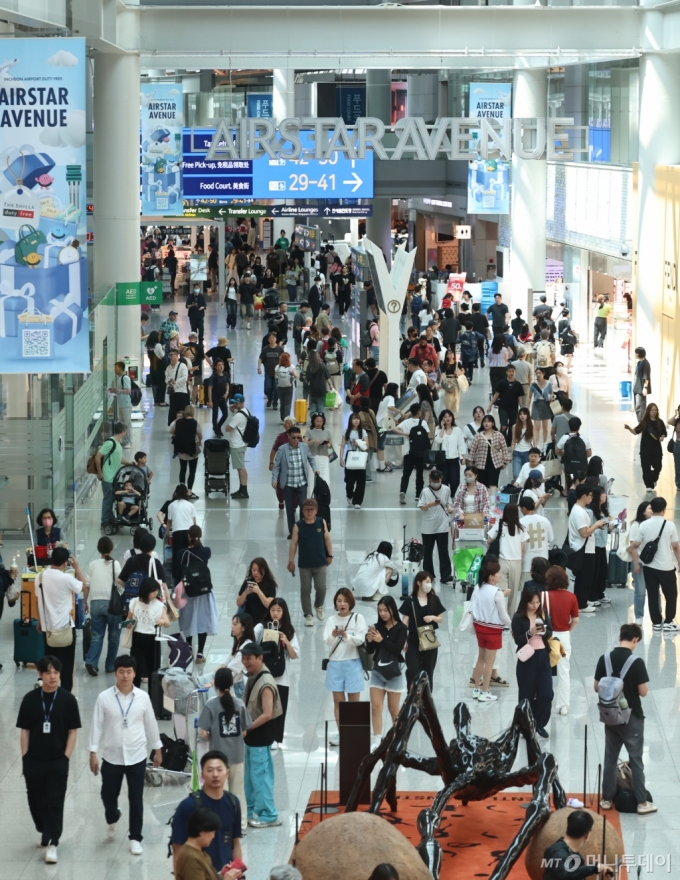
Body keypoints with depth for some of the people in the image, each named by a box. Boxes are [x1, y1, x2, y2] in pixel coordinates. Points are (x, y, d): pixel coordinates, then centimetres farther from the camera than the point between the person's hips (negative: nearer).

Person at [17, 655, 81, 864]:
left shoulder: (68, 700, -5)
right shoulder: (30, 699, -1)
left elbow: (73, 731, -2)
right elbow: (24, 730, 4)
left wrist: (66, 757, -8)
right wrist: (25, 758, 0)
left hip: (58, 761, -2)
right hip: (34, 760, 2)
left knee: (55, 802, -4)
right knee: (35, 800, 12)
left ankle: (52, 843, 1)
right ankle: (44, 832, 35)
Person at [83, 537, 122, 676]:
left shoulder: (93, 564, 4)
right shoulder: (115, 564, -4)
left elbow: (86, 585, 4)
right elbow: (120, 584, -9)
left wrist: (85, 603, 14)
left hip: (96, 603, 2)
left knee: (97, 635, 7)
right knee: (113, 636, 12)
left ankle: (91, 662, -12)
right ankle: (110, 665, 14)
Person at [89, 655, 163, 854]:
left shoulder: (143, 697, -4)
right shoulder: (104, 698, -8)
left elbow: (151, 724, 7)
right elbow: (97, 726, -4)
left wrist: (157, 749, 11)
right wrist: (93, 753, -6)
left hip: (136, 757, 0)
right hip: (112, 757, 0)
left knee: (136, 799, 4)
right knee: (108, 796, 11)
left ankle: (135, 838, 17)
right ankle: (112, 820, 44)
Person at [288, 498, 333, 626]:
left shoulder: (322, 523, -5)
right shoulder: (298, 526, -10)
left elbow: (327, 539, 4)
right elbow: (293, 543, -6)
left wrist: (330, 555, 5)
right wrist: (291, 561, -6)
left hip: (320, 563, 1)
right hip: (304, 564, -1)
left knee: (321, 587, 2)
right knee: (305, 589, 5)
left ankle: (319, 606, 32)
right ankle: (308, 615, 17)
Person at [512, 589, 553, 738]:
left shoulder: (543, 614, 4)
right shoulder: (518, 618, -8)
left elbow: (550, 633, 6)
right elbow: (518, 640, -11)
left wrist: (544, 631, -16)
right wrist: (530, 633, -26)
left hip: (543, 656, 3)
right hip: (527, 658, -3)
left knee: (546, 693, 0)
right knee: (527, 693, 4)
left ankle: (540, 724, 16)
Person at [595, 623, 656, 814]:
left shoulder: (604, 659, -4)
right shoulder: (637, 662, -18)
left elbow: (596, 687, 2)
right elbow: (643, 692, -15)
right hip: (632, 717, -4)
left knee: (610, 758, 14)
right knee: (636, 759, 5)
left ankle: (607, 799, 21)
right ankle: (642, 802, 11)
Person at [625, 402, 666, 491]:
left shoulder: (659, 422, 0)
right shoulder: (644, 422, -4)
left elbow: (664, 433, 8)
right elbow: (636, 431, -4)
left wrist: (662, 437, -14)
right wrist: (629, 428, -22)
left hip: (657, 448, 1)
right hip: (645, 448, -1)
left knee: (658, 466, 4)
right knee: (646, 467, -1)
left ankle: (654, 479, 36)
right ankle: (649, 485, 11)